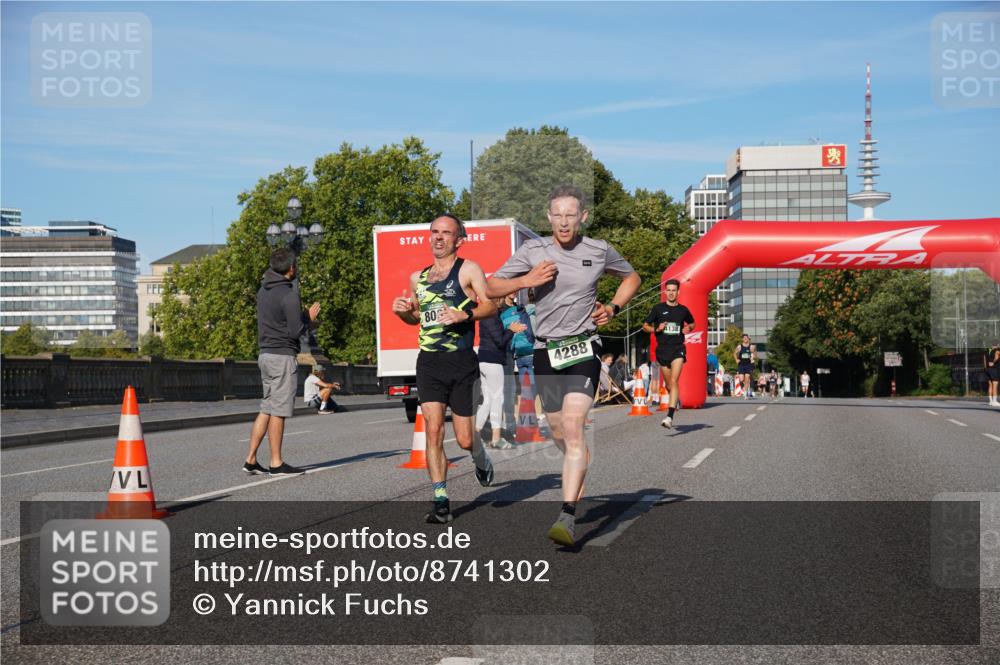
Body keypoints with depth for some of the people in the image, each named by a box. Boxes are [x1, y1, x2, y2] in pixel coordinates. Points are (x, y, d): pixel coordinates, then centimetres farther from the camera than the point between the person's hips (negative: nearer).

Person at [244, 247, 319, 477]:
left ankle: (251, 459, 12)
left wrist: (304, 318, 13)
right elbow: (296, 331, -17)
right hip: (282, 356, -8)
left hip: (265, 354, 8)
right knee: (278, 410, -3)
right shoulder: (289, 293, -14)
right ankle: (276, 464, 2)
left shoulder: (263, 290, 12)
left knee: (267, 409, 13)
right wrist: (309, 318, 1)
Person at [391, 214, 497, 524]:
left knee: (465, 439, 1)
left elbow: (491, 305, -9)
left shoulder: (468, 270, 1)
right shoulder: (418, 277, 16)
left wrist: (466, 314, -26)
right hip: (429, 362, 4)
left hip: (462, 362, -4)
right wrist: (402, 311, 7)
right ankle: (441, 501, -7)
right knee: (433, 430, -10)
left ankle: (481, 460, 37)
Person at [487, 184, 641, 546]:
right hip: (546, 350, 3)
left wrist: (613, 307, 5)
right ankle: (580, 475, 46)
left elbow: (631, 277, 21)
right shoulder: (532, 250, 1)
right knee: (558, 433, 12)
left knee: (573, 427, -19)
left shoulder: (600, 251, 1)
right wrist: (525, 281, -13)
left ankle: (568, 516, -24)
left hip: (583, 347, -2)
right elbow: (491, 287, 4)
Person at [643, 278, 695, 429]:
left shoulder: (683, 310, 6)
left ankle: (670, 416, -26)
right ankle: (676, 399, 45)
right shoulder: (658, 308, 2)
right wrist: (656, 329, -13)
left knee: (674, 381, -18)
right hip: (662, 350, 1)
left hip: (678, 349, -1)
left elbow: (692, 323, 25)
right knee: (669, 384, 11)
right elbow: (645, 325, 7)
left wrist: (688, 328, 2)